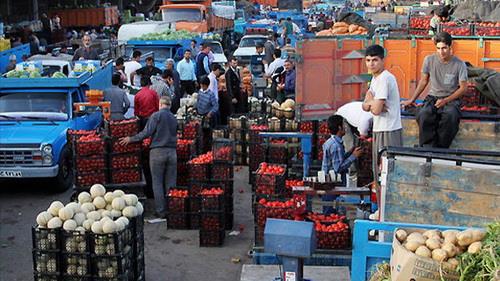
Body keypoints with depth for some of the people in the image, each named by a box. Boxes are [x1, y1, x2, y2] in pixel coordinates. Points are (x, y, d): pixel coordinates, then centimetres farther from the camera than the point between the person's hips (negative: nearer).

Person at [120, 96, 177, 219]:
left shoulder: (156, 115, -6)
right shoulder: (174, 118, 11)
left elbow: (147, 133, -11)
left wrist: (131, 139, -3)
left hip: (158, 152, -4)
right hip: (172, 152, 4)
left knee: (157, 183, 4)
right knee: (170, 183, 9)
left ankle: (161, 211, 3)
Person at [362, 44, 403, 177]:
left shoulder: (384, 79, -17)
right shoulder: (375, 78, 13)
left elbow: (376, 110, -22)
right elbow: (364, 106, 10)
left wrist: (369, 101, -2)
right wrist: (372, 103, -11)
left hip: (388, 131, -10)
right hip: (379, 129, 10)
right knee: (379, 168, 17)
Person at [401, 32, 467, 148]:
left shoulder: (459, 64, -5)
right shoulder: (429, 60, 1)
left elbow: (463, 88, -1)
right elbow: (423, 81, 14)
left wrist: (445, 100, -13)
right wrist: (412, 100, 12)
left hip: (451, 99, -2)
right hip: (433, 97, 2)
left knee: (450, 116, -37)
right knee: (423, 115, -33)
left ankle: (440, 149, -22)